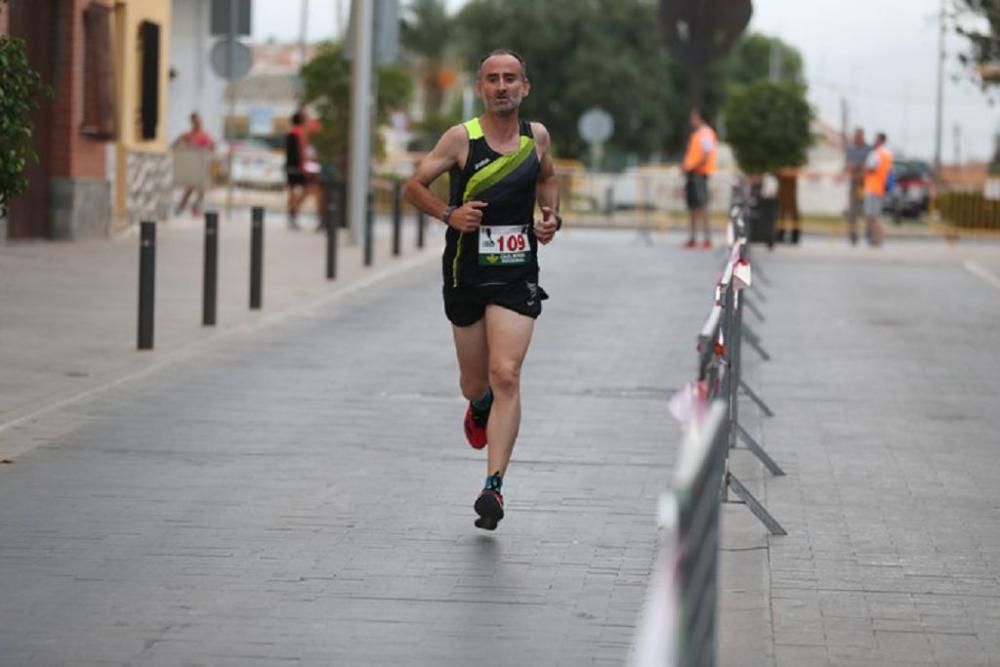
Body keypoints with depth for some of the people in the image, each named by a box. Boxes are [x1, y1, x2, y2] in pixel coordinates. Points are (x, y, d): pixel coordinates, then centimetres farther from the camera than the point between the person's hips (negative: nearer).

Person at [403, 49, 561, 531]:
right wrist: (449, 214, -16)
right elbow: (413, 187, 0)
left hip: (517, 274, 0)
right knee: (475, 382, 12)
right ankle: (480, 408, 52)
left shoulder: (537, 136, 3)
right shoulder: (461, 139, -6)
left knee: (506, 375, -16)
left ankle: (494, 486, -16)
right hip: (466, 271, 0)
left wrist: (551, 216, 6)